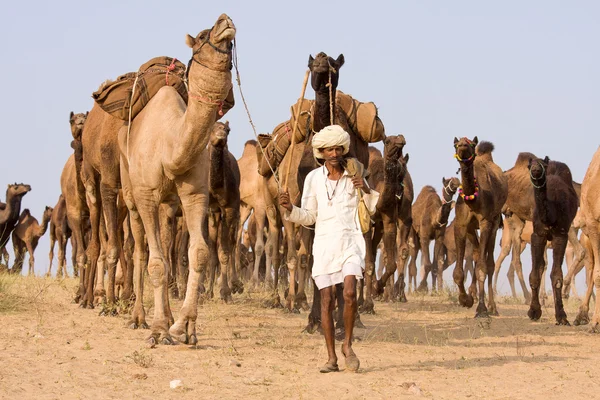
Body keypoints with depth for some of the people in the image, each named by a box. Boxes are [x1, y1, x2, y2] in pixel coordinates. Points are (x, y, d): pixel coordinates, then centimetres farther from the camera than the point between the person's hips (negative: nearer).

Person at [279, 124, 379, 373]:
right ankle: (331, 358, 4)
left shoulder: (354, 176, 5)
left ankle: (347, 344, 2)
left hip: (350, 243, -1)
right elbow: (308, 217, 9)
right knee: (327, 299, -2)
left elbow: (372, 209, 12)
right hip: (324, 244, 1)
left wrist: (367, 190, -6)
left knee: (349, 293, -19)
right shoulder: (314, 178, 5)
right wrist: (290, 208, -9)